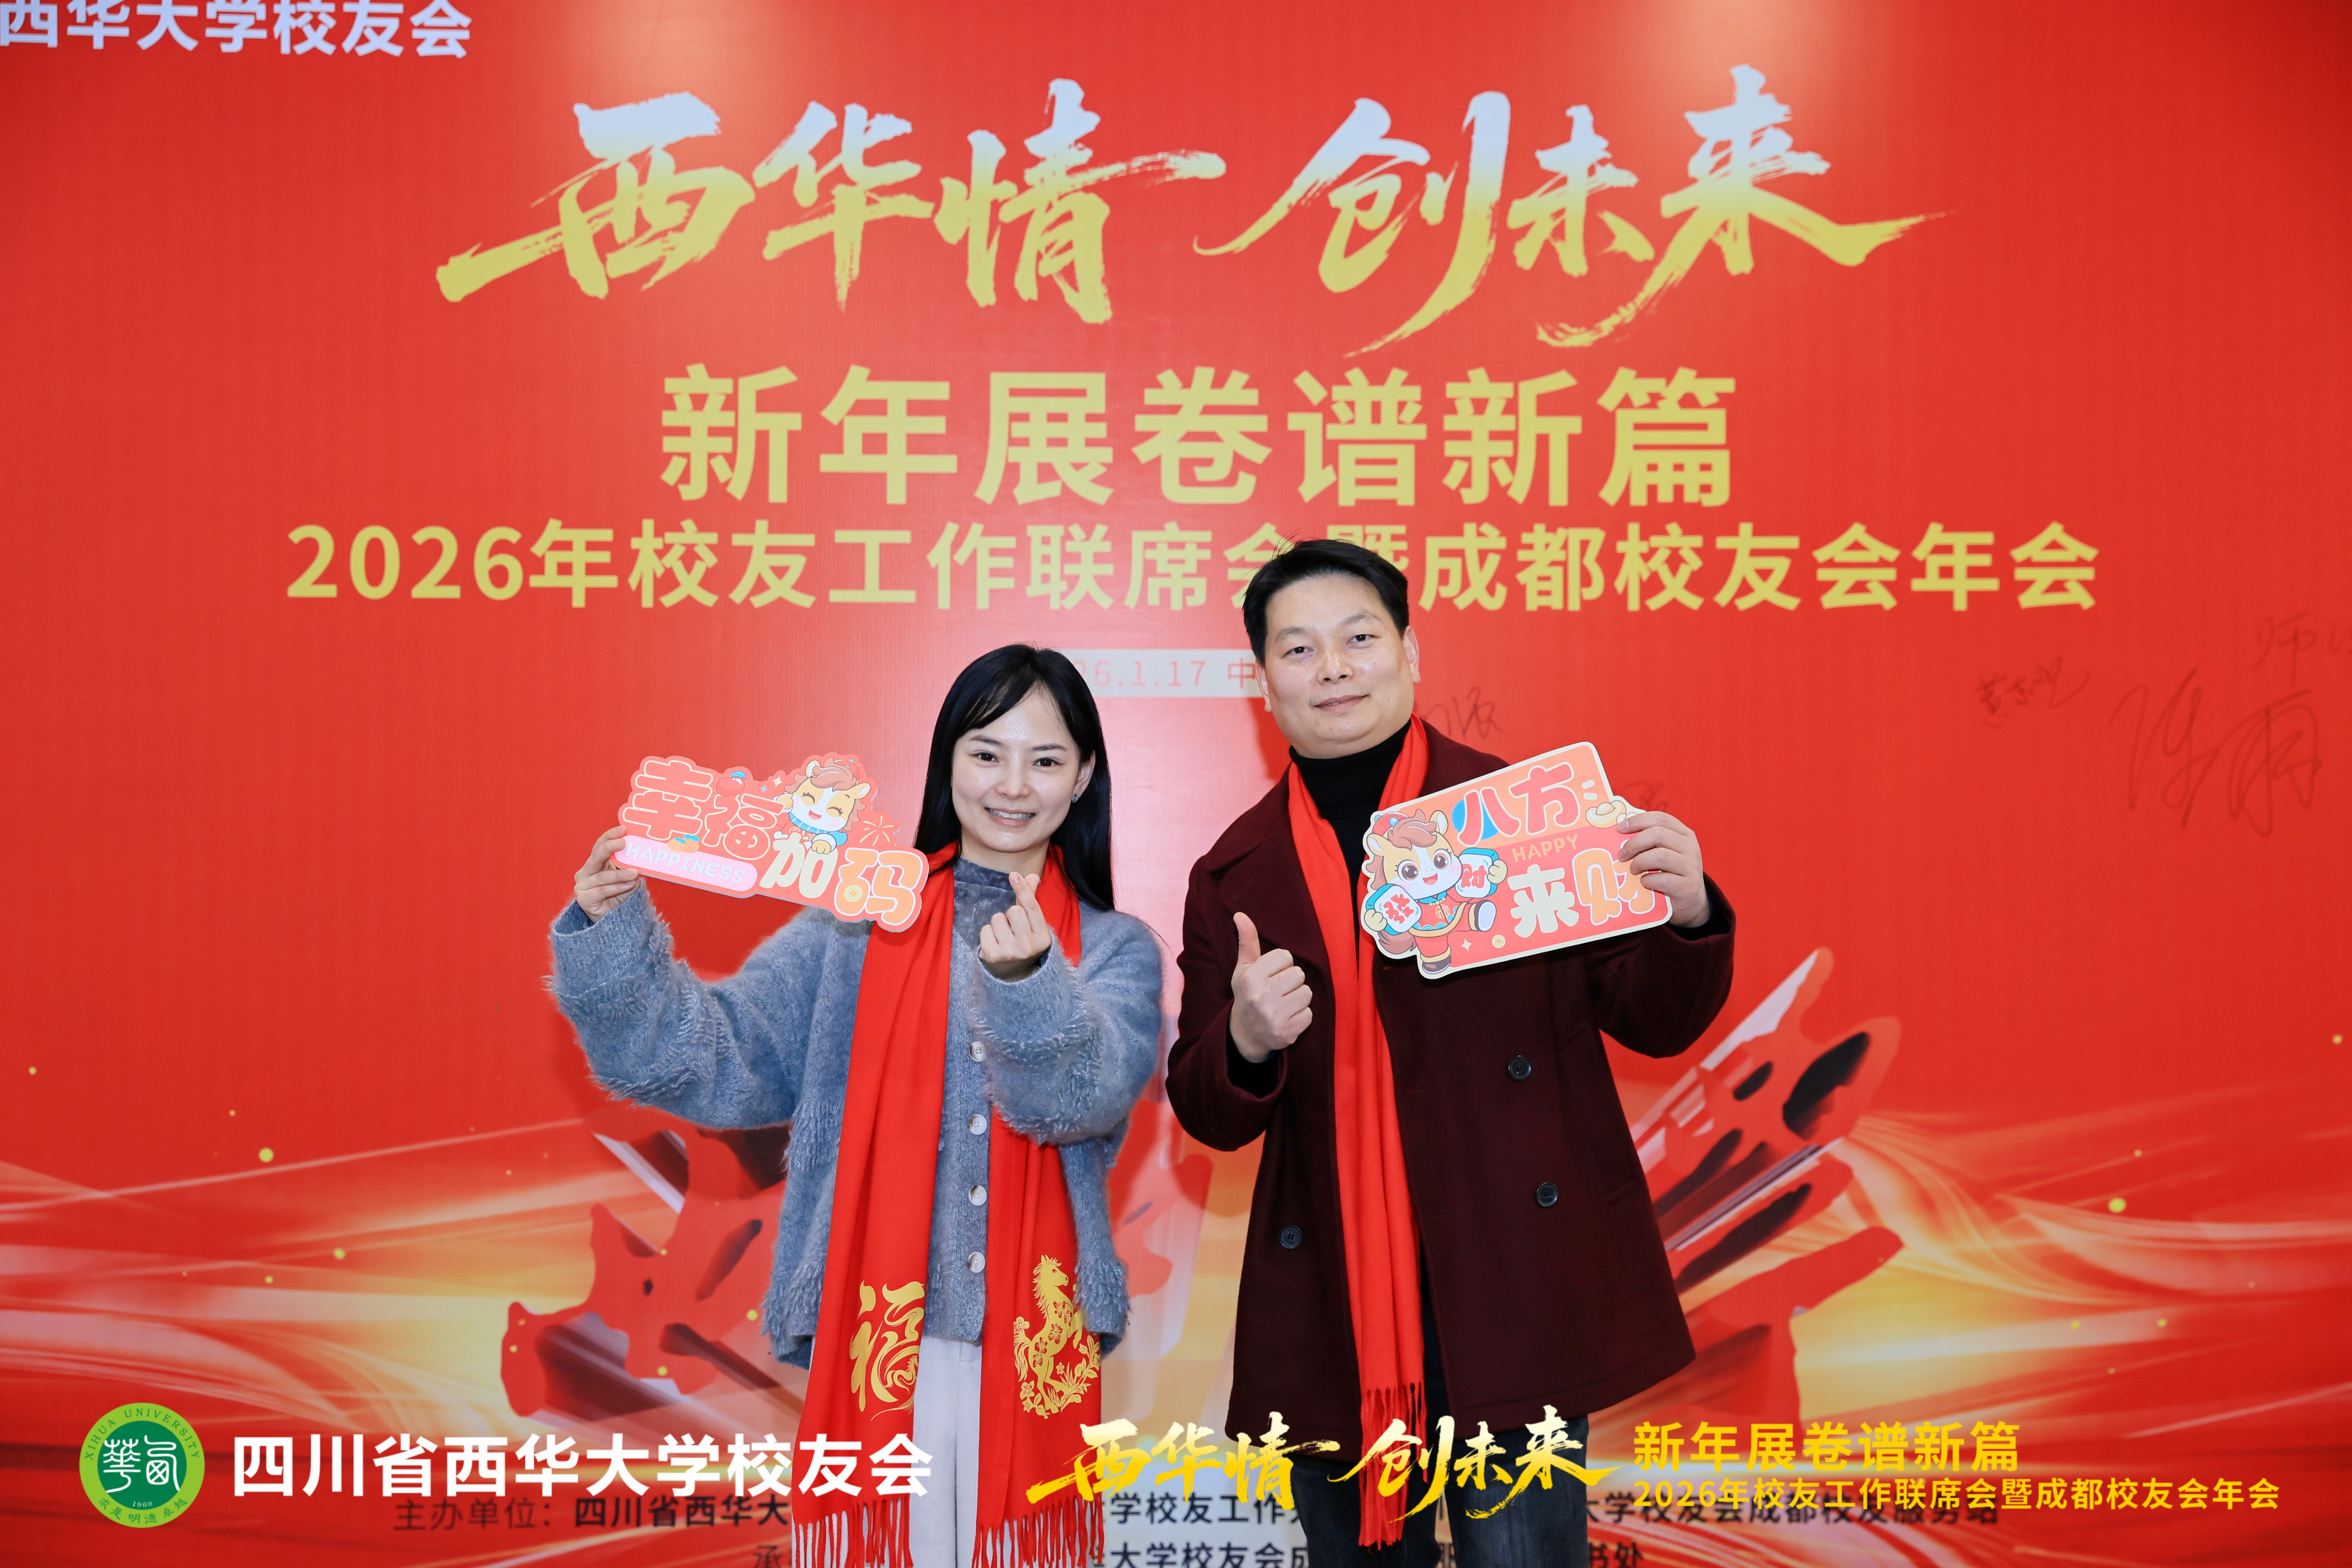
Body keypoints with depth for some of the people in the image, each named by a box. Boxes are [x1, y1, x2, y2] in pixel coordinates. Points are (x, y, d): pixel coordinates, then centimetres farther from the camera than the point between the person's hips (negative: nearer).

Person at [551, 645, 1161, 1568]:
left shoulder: (1116, 950, 5)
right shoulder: (856, 930, 5)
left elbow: (1083, 1095, -14)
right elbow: (714, 1060, 0)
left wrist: (1027, 979, -33)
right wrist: (613, 937, -13)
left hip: (1032, 1354, 0)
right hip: (875, 1343, 0)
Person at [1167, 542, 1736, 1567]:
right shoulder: (1234, 877, 7)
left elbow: (1650, 1021, 2)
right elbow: (1206, 1116, 8)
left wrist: (1686, 917, -19)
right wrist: (1246, 1044, -14)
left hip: (1513, 1283, -2)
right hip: (1332, 1318, 3)